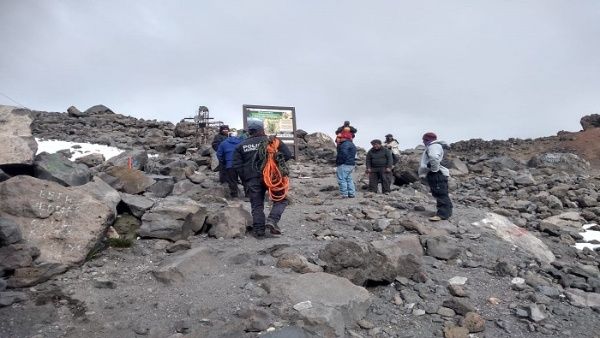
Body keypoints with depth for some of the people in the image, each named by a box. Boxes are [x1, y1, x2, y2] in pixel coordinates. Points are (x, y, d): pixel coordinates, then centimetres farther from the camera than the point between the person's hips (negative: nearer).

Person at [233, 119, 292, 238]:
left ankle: (259, 231, 9)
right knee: (281, 200, 10)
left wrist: (245, 181, 12)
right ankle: (272, 220, -10)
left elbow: (237, 165, 6)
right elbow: (287, 155, -4)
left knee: (257, 205, 10)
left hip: (251, 180, 3)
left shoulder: (241, 146, 10)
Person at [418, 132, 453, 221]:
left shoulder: (434, 146, -12)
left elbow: (434, 157, -33)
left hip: (437, 174, -11)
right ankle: (446, 211, 21)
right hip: (434, 175, 11)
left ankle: (443, 213, -14)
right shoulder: (431, 147, 24)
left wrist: (434, 168, -23)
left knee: (441, 194, -12)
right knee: (438, 194, 14)